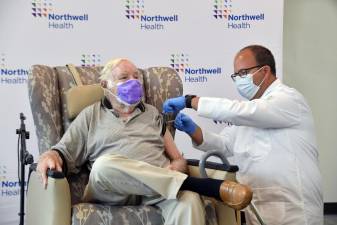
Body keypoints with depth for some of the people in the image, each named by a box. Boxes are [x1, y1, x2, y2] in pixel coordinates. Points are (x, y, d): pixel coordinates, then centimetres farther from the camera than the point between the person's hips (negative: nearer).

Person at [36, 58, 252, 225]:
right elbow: (64, 153, 12)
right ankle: (204, 185, -34)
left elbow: (179, 160, 20)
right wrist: (49, 157, -13)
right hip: (111, 190, -1)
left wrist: (172, 169, -5)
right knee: (105, 164, -38)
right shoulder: (91, 115, 19)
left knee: (188, 199, -35)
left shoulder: (153, 114, 25)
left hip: (161, 187, 1)